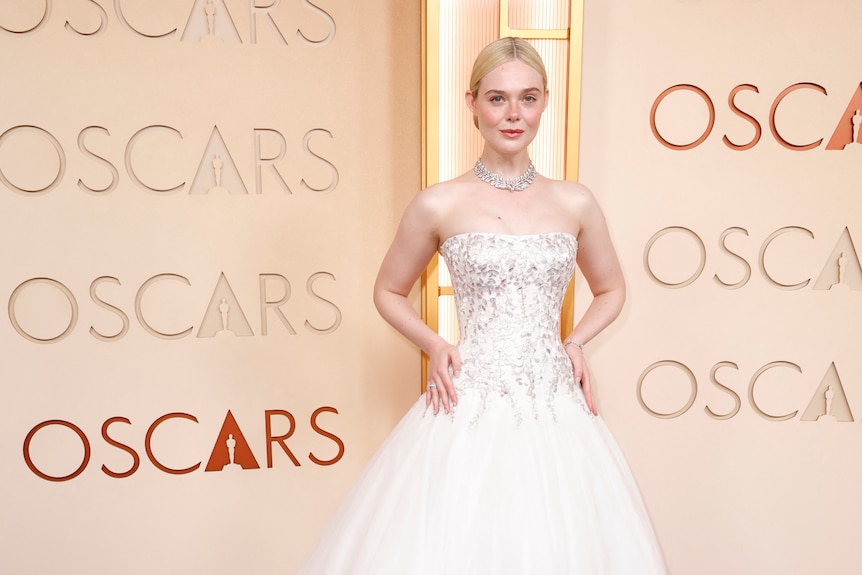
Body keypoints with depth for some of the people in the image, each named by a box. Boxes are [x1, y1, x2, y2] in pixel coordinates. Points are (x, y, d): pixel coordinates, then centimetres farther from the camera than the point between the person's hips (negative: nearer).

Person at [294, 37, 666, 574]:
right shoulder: (439, 205, -4)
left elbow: (611, 290, 18)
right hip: (471, 407, -2)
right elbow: (389, 292, 10)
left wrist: (574, 343, 2)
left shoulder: (575, 202, 2)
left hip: (555, 405, 2)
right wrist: (434, 345, -5)